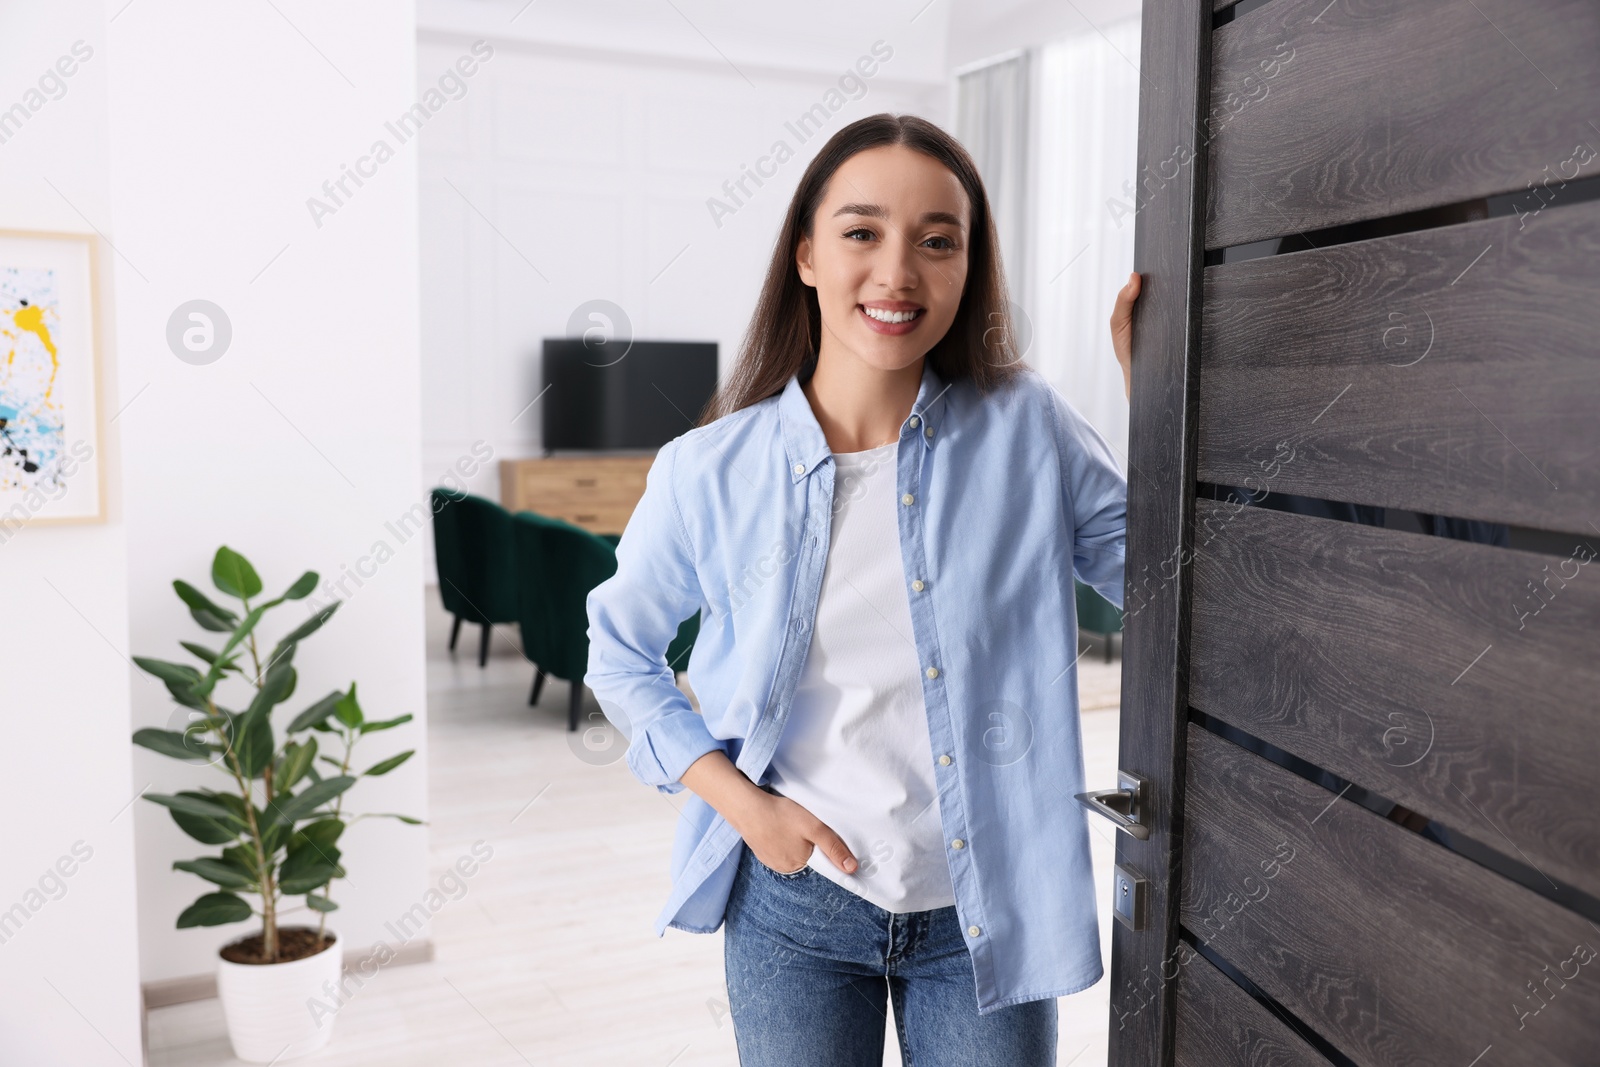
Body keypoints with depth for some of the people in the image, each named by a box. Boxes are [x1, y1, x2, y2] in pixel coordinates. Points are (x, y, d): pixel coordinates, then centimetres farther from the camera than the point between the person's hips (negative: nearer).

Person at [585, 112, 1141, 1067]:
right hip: (796, 908, 0)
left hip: (988, 913, 1)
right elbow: (622, 650, 4)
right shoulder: (712, 471, -10)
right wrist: (740, 800, -7)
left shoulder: (1028, 430, -9)